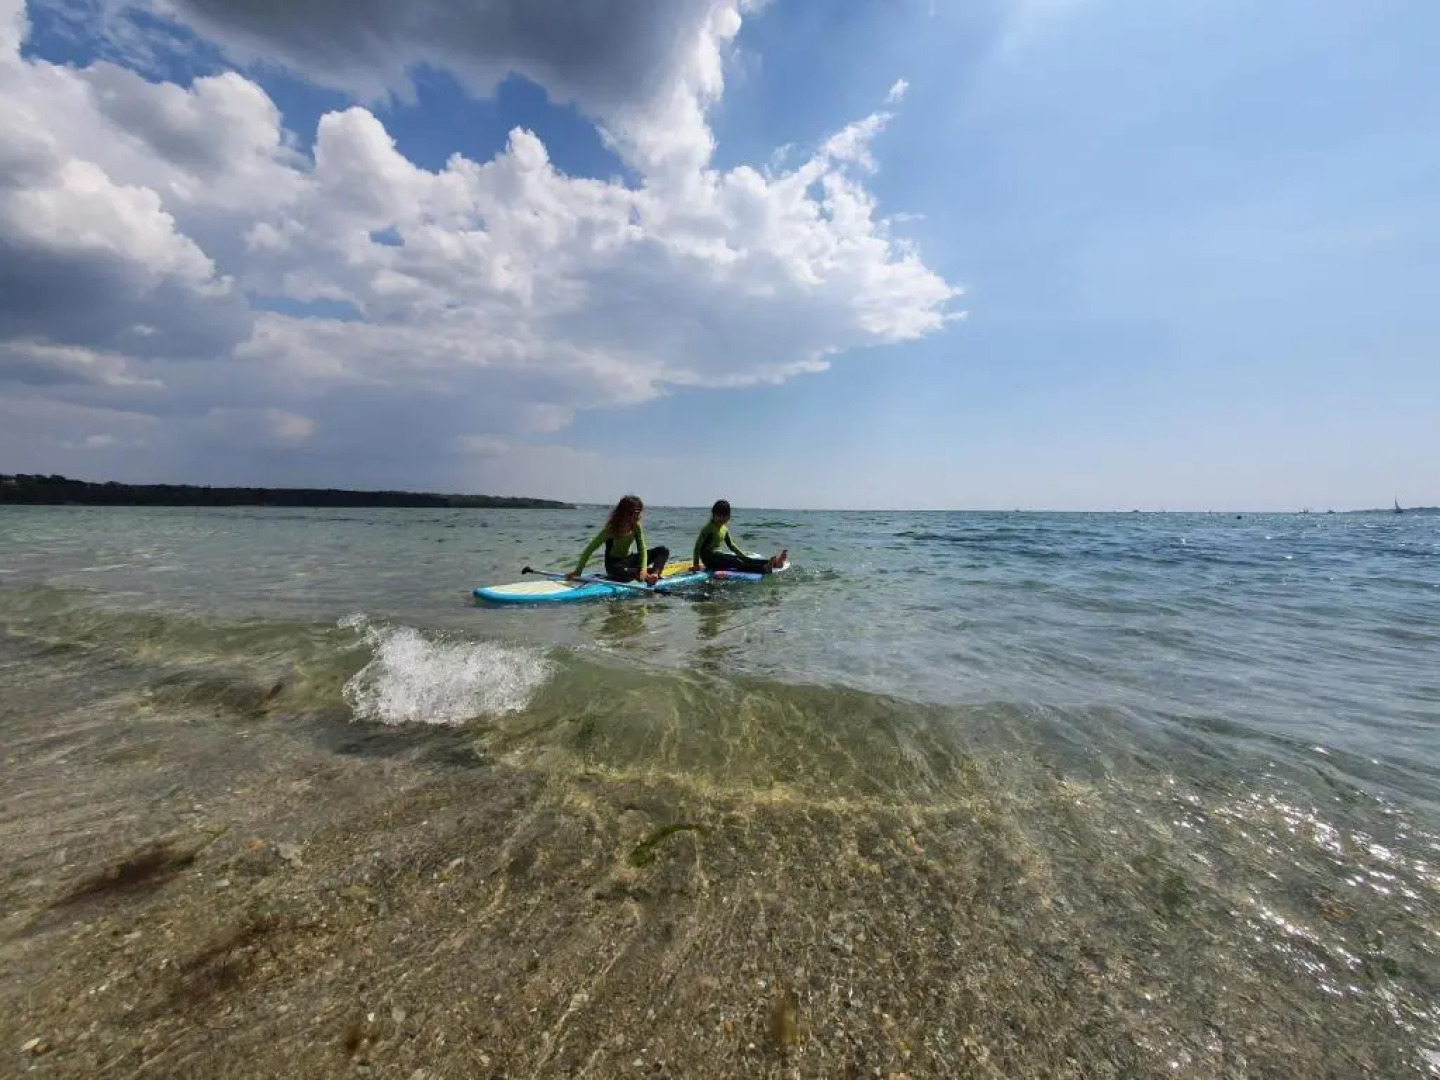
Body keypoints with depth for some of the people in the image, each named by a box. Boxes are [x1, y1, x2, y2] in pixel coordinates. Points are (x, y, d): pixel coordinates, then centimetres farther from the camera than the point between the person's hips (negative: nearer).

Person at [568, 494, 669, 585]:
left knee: (663, 551, -7)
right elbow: (589, 549, -20)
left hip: (629, 559, 6)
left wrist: (643, 568, -29)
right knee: (620, 572, -44)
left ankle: (654, 574, -34)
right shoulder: (611, 529, -22)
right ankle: (653, 572, -29)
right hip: (614, 563, -6)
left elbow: (642, 549, -12)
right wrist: (578, 571, -24)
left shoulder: (636, 526, -10)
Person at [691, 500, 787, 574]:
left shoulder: (724, 529, 11)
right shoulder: (709, 528, -12)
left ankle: (773, 562, -24)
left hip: (717, 555, 8)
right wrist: (696, 564, -20)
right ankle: (763, 568, -48)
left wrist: (744, 556, 15)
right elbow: (698, 545, -16)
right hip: (709, 557, -8)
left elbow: (731, 545, 20)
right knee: (736, 562, -28)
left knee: (742, 559, -10)